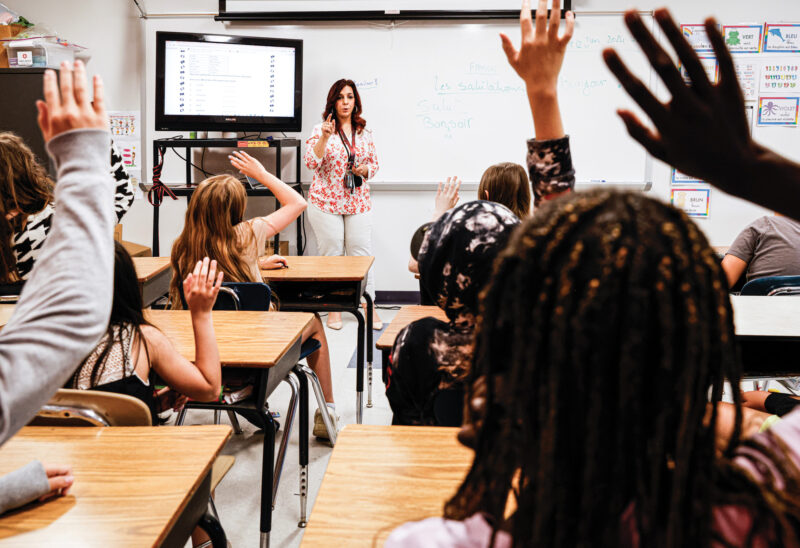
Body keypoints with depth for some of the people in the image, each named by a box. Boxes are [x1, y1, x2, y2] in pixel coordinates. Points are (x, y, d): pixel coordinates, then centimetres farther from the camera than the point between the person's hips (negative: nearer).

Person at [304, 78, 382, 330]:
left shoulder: (364, 132, 9)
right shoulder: (321, 129, -1)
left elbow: (374, 164, 15)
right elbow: (311, 162, -12)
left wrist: (363, 170, -6)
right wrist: (325, 137, -23)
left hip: (358, 202, 2)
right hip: (326, 201, -2)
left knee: (361, 253, 1)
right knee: (331, 254, 2)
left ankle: (369, 306, 10)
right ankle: (334, 307, 13)